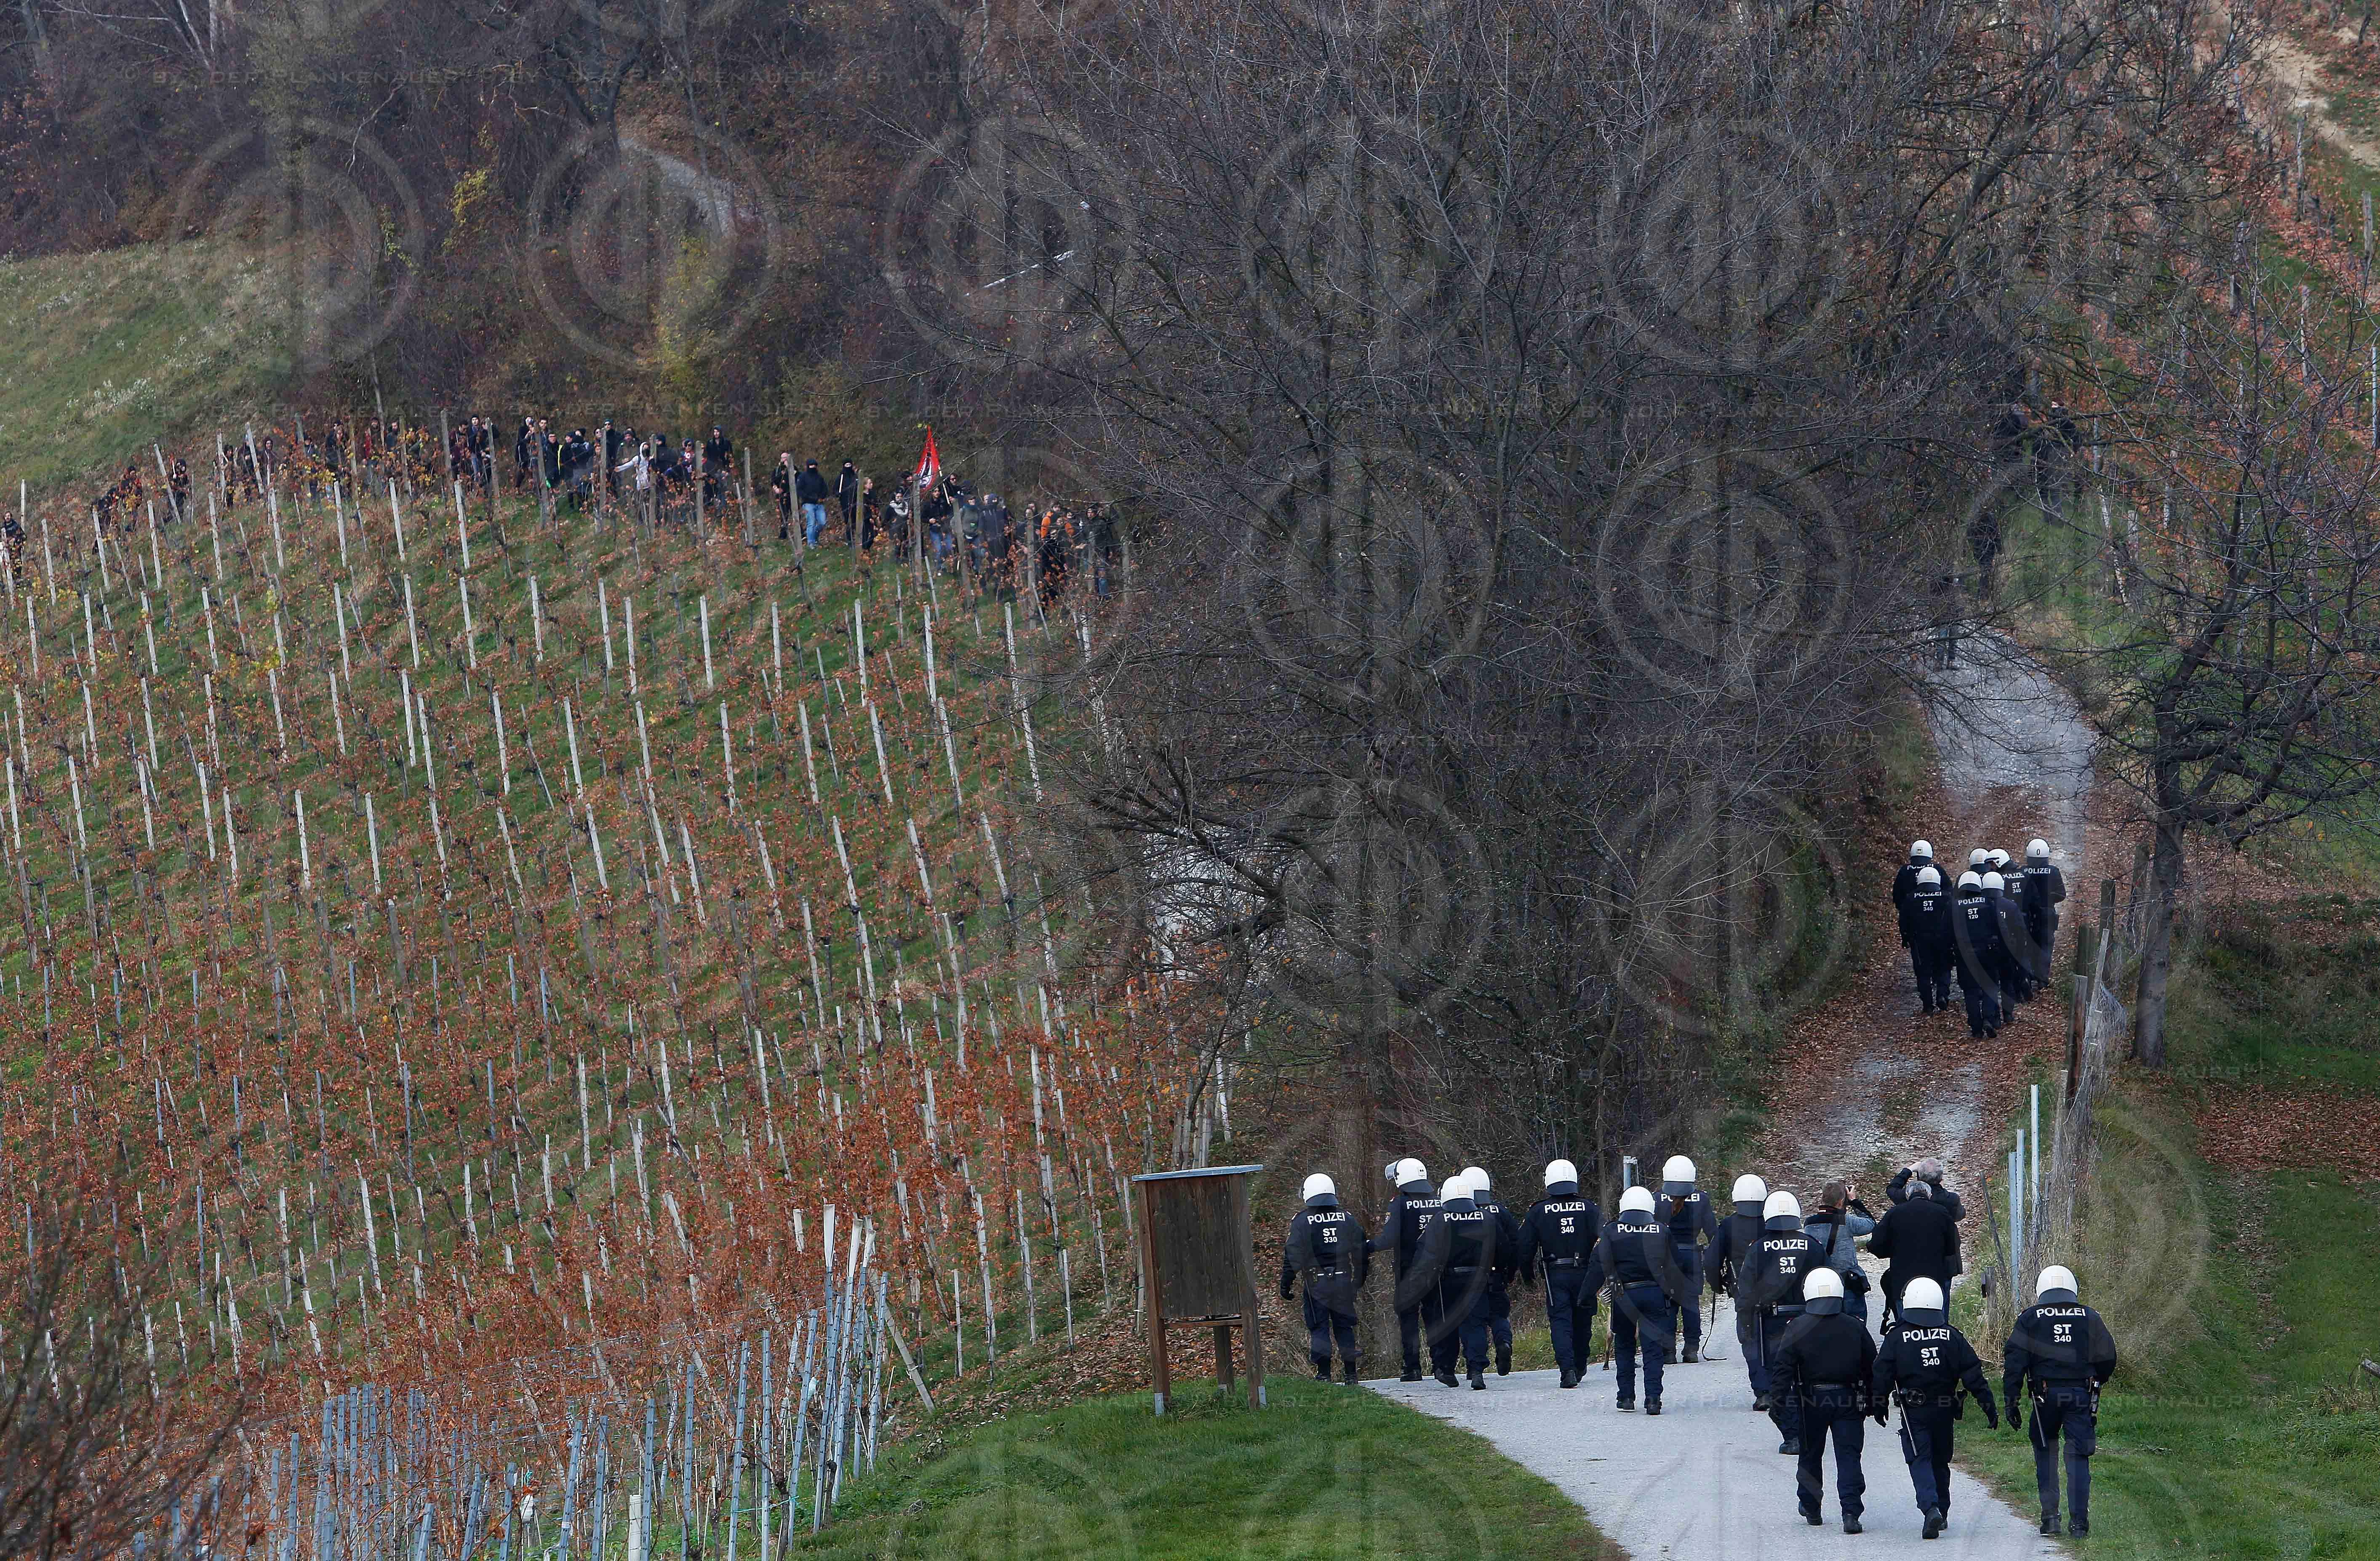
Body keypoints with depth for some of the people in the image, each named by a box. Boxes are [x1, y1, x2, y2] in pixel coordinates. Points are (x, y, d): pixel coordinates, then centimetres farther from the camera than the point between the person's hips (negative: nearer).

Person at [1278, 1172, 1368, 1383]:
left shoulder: (1301, 1221, -5)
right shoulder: (1347, 1219, 6)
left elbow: (1292, 1255, -7)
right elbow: (1360, 1251, 11)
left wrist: (1286, 1284, -1)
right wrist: (1359, 1279, 21)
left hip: (1316, 1283, -3)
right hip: (1344, 1281, 3)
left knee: (1319, 1328, 4)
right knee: (1344, 1326, 10)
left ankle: (1324, 1374, 1)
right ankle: (1351, 1375, 9)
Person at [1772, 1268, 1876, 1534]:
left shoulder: (1797, 1330, -4)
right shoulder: (1855, 1328, 0)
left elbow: (1783, 1369, -7)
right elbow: (1872, 1368, 5)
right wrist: (1876, 1403, 14)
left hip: (1811, 1400, 0)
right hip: (1848, 1400, 0)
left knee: (1811, 1455, 17)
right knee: (1849, 1455, -1)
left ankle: (1811, 1509, 29)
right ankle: (1851, 1513, -14)